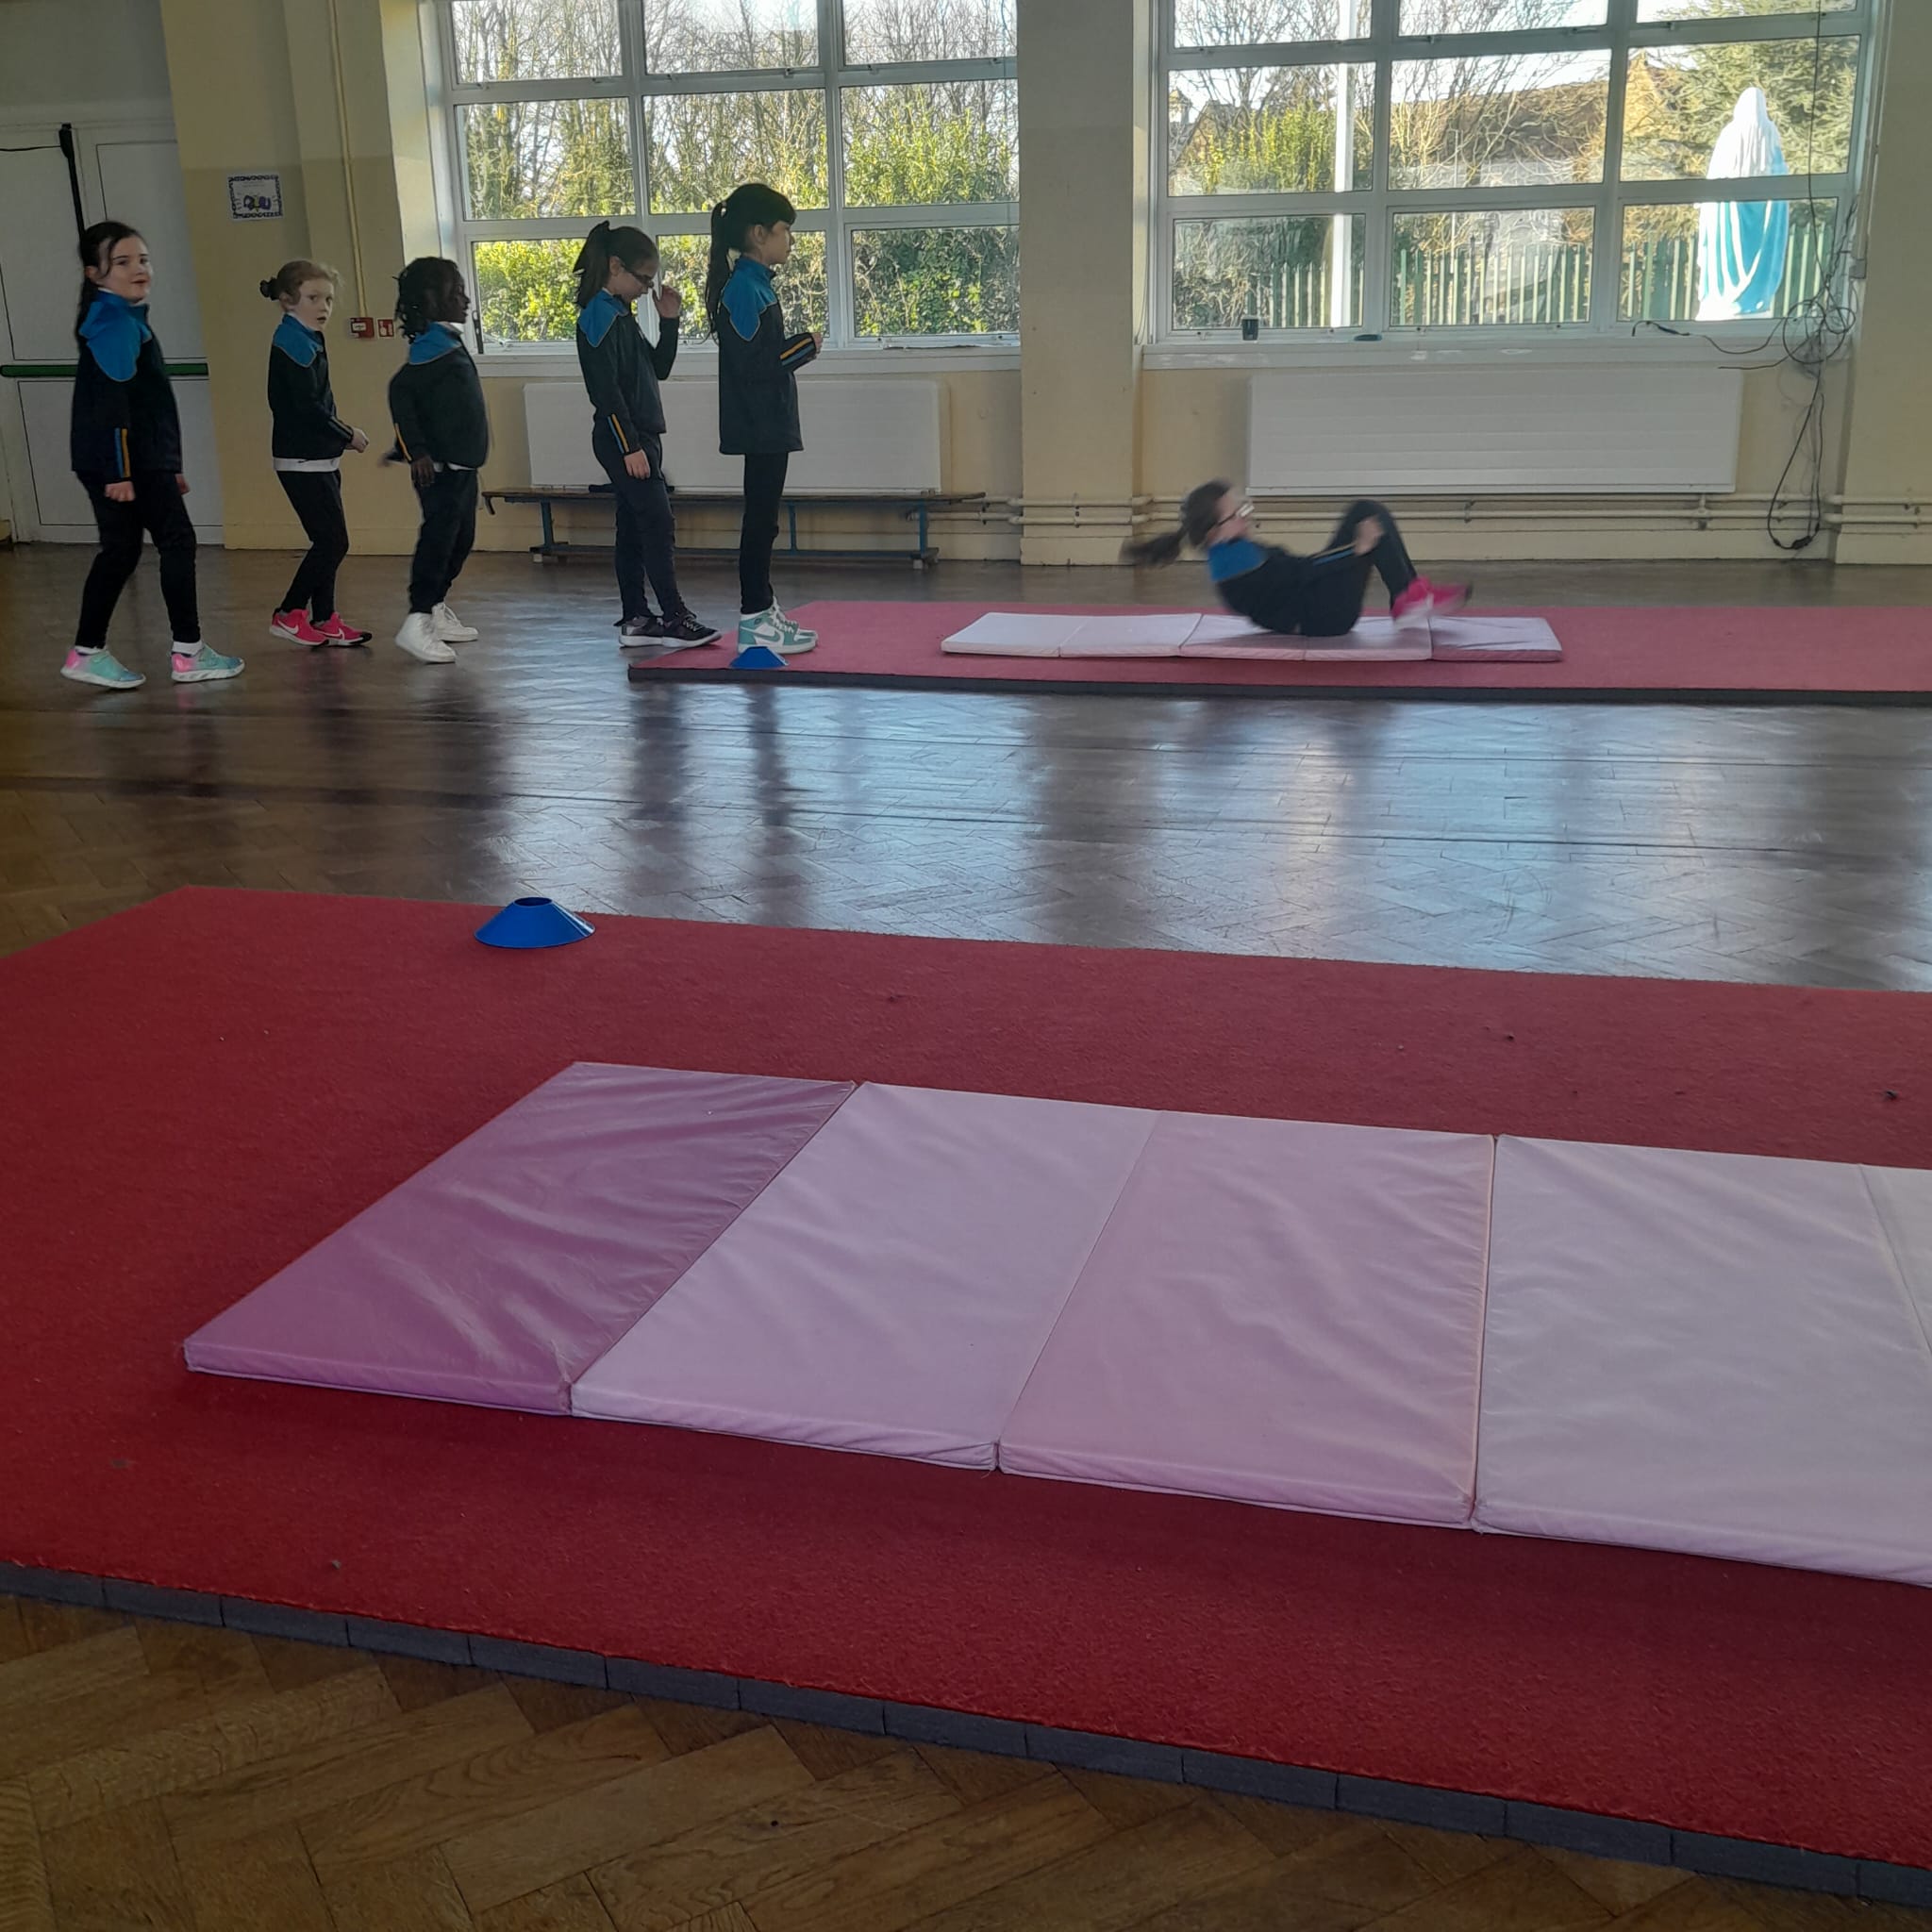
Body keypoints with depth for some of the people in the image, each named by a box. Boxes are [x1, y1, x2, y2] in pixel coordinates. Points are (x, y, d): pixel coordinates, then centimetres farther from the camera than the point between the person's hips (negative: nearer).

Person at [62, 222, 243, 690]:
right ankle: (188, 654, 0)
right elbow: (109, 402, -20)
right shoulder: (112, 323, -13)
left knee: (121, 550, 11)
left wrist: (169, 466, 23)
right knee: (177, 540, -4)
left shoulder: (128, 320, 19)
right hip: (122, 463, -10)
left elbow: (147, 403, 22)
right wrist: (119, 471, -24)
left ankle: (88, 653, 13)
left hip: (143, 462, 10)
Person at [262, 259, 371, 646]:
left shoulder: (306, 340, 15)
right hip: (302, 461, -10)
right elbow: (308, 407, -20)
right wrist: (349, 436, -10)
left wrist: (340, 433, 5)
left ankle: (325, 620, 18)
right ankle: (289, 615, 0)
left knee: (328, 542, 12)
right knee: (332, 541, -8)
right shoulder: (293, 342, -14)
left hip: (317, 459, 10)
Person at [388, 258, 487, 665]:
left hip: (461, 464, 10)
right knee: (438, 539, -11)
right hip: (440, 466, -10)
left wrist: (407, 447, 19)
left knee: (460, 539, 16)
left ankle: (436, 610, 26)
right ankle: (417, 623, -10)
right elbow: (401, 390, -25)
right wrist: (417, 451, -27)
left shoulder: (449, 343, 15)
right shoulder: (432, 347, -15)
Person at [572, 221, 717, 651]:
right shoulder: (599, 316, -13)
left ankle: (635, 620, 14)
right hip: (623, 440, -10)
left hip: (639, 438, 10)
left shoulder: (622, 314, 16)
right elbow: (605, 388, -19)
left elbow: (658, 370, 20)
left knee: (634, 529, 10)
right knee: (658, 524, -11)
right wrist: (630, 446, -21)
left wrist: (669, 322, 7)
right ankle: (674, 619, -9)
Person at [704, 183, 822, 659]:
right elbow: (751, 362, -21)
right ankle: (753, 622, -1)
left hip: (768, 424, 10)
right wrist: (806, 346, -13)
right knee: (760, 519, -5)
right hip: (760, 425, -10)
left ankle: (764, 611, 22)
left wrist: (797, 348, 7)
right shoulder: (744, 288, -15)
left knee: (763, 518, 14)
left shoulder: (755, 283, 15)